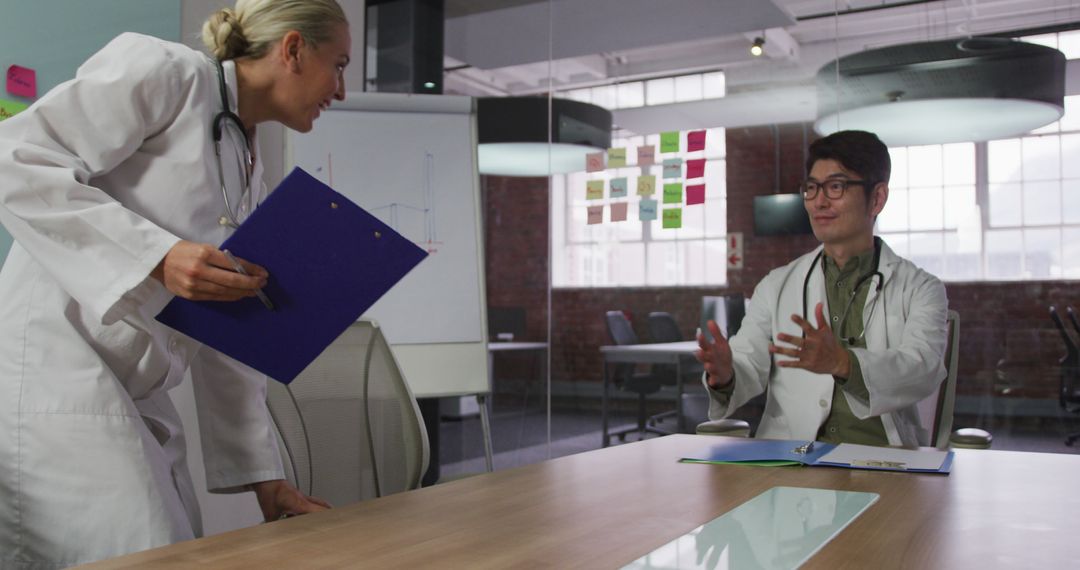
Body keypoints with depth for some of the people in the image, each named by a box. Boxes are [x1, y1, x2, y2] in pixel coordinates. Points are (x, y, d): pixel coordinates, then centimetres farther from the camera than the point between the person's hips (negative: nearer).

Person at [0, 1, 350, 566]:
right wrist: (158, 256, -25)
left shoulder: (250, 172, 16)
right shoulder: (169, 71, -6)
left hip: (136, 394, 8)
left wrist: (264, 476, 14)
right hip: (54, 367, -8)